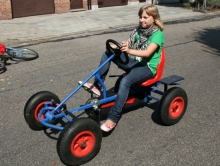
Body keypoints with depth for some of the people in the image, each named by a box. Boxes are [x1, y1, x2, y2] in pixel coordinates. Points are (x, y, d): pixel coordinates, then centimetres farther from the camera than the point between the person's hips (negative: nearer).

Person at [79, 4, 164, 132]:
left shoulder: (158, 34, -13)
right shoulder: (139, 30, 9)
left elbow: (147, 53, -28)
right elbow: (128, 45, 3)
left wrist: (129, 50, -44)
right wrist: (117, 47, -18)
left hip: (148, 67, -7)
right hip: (135, 62, 8)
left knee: (125, 81, -36)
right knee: (108, 53, -7)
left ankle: (113, 118, -30)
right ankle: (97, 86, -10)